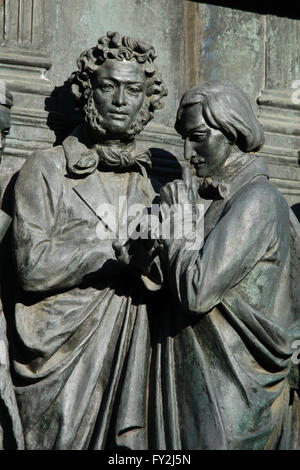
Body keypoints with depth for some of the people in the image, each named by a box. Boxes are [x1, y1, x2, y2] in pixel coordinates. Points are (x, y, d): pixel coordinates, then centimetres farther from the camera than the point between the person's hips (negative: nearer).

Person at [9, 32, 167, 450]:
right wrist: (115, 246, -12)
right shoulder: (46, 169, 0)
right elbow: (33, 267, -11)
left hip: (130, 359, 4)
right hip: (62, 360, -4)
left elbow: (162, 280, 11)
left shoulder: (146, 181, 15)